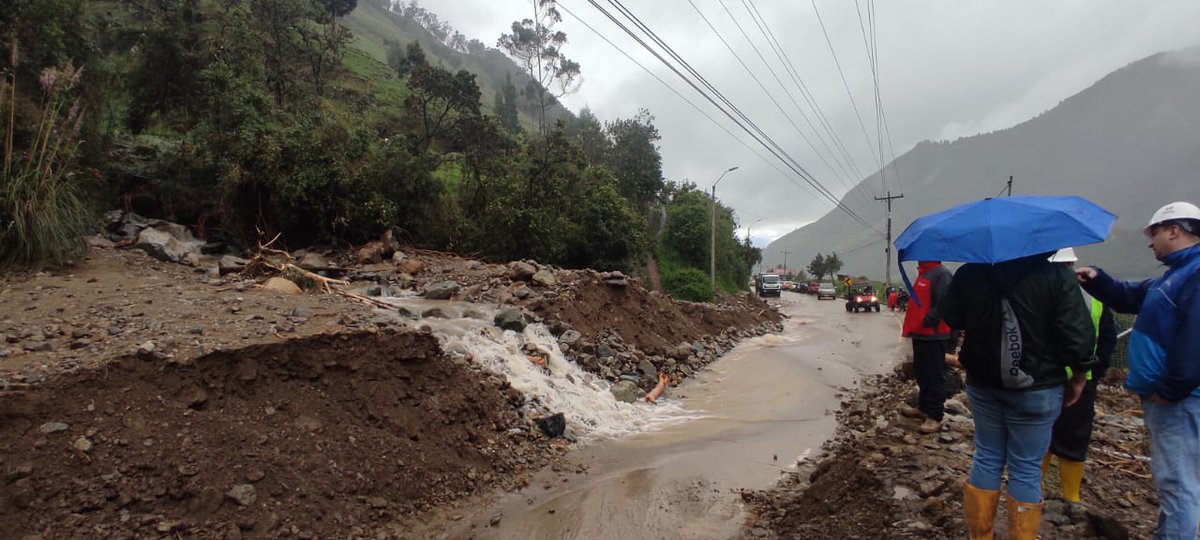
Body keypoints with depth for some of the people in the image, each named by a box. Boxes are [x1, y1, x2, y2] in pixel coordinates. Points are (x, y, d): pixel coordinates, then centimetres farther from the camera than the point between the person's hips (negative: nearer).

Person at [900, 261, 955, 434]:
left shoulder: (941, 274, -15)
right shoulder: (923, 273, 16)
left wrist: (926, 321, -20)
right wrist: (913, 325, 15)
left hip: (933, 335, -10)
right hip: (920, 333, 10)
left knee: (935, 376, -4)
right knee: (921, 373, 18)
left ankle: (935, 417, 0)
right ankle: (924, 407, 30)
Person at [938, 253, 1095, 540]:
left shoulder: (968, 274, -5)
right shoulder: (1057, 276, -14)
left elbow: (949, 321, 4)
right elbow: (1077, 335, -15)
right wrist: (1078, 379, 0)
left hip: (982, 385, 3)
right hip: (1037, 389, -3)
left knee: (986, 458, 16)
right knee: (1026, 468, 8)